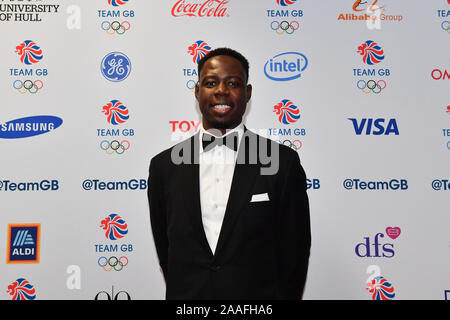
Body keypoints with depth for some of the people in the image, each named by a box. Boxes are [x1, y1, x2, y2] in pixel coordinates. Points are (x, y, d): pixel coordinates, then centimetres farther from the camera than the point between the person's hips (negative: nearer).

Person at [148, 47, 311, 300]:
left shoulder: (284, 162, -9)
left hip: (258, 295, -1)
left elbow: (294, 253, -5)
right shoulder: (164, 165, -3)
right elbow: (164, 250, 4)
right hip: (187, 294, 2)